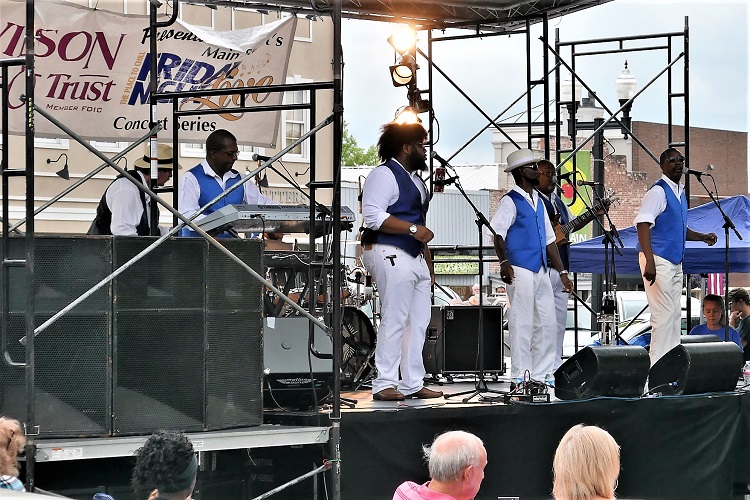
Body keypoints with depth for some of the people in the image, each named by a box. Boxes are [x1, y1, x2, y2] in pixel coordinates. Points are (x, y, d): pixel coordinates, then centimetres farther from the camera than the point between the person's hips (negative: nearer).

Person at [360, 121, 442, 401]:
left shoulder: (415, 180, 24)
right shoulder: (384, 175, -7)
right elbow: (373, 216, -19)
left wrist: (428, 263, 25)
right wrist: (413, 229, -19)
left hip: (415, 258, 10)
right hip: (391, 255, -10)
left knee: (418, 323, 6)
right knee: (394, 320, -11)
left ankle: (412, 384, 10)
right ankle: (384, 385, -9)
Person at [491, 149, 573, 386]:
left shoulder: (538, 202, 20)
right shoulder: (511, 201, -4)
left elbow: (549, 240, 22)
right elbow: (497, 233, -16)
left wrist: (562, 272, 18)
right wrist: (504, 263, -28)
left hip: (541, 271, 8)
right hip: (520, 271, -8)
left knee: (547, 323, 8)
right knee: (522, 324, -7)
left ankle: (542, 375, 14)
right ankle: (520, 378, -4)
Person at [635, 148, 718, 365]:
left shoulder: (680, 193, 17)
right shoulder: (658, 191, -11)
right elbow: (643, 224, -20)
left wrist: (702, 237, 11)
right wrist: (649, 261, -28)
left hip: (675, 262, 9)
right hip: (659, 260, -9)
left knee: (674, 315, 10)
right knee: (664, 314, -11)